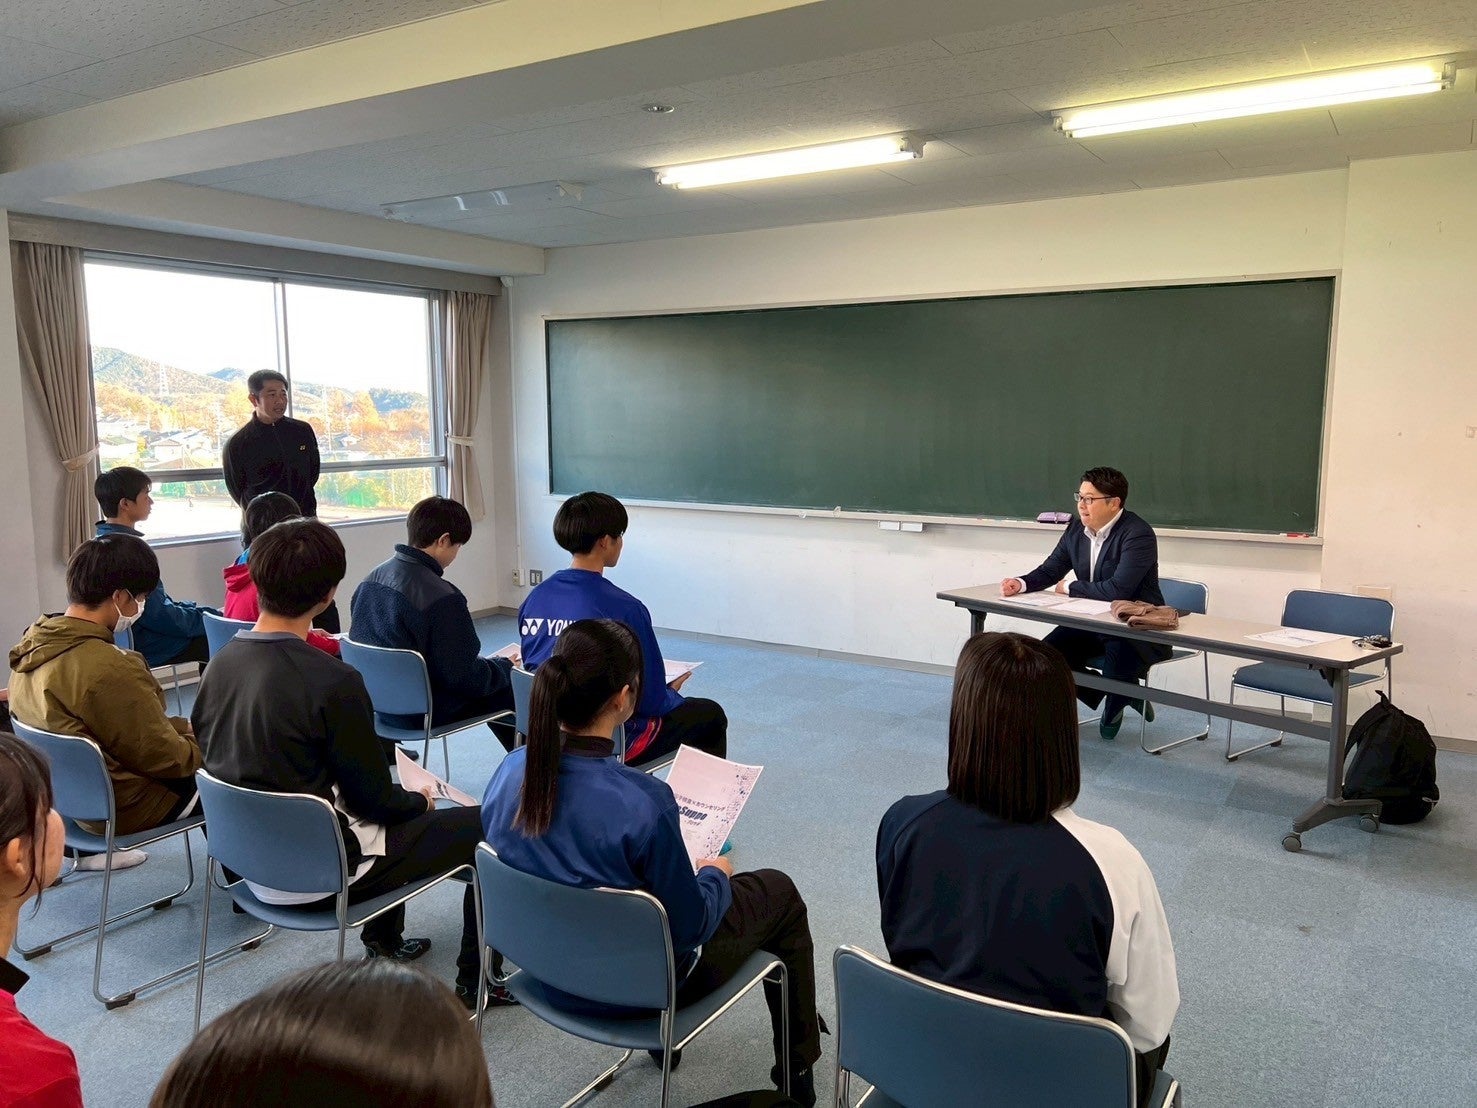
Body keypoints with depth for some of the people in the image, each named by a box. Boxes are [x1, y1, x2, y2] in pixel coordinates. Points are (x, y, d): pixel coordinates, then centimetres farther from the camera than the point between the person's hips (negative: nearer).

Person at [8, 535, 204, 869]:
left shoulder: (35, 643, -5)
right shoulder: (108, 670, -32)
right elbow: (164, 758, -21)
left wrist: (184, 727, 7)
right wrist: (203, 741, -2)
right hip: (122, 808, -9)